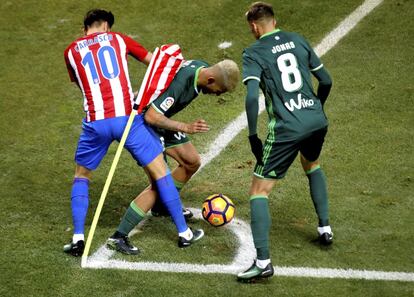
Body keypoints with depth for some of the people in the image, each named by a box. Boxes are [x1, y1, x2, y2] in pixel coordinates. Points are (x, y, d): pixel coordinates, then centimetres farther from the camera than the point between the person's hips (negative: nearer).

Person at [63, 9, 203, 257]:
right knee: (160, 171, 11)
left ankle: (78, 238, 11)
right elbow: (154, 61, 21)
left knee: (81, 176, 21)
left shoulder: (72, 51, 15)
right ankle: (184, 233, 15)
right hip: (127, 117, -1)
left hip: (95, 122, 1)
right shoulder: (118, 39, 14)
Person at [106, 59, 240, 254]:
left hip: (161, 119, 10)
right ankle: (117, 237, -13)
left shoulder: (202, 68, -7)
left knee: (192, 161, 17)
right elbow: (151, 117, -36)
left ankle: (162, 206, 37)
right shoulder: (180, 83, -35)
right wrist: (186, 128, -37)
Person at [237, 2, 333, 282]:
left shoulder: (254, 53, -4)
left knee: (259, 191, 2)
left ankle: (263, 261, -8)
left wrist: (253, 136, -9)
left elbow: (252, 96, -18)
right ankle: (325, 227, 39)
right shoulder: (297, 40, 10)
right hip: (317, 122, 6)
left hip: (285, 130, -6)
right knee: (312, 165, 37)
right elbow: (326, 81, 13)